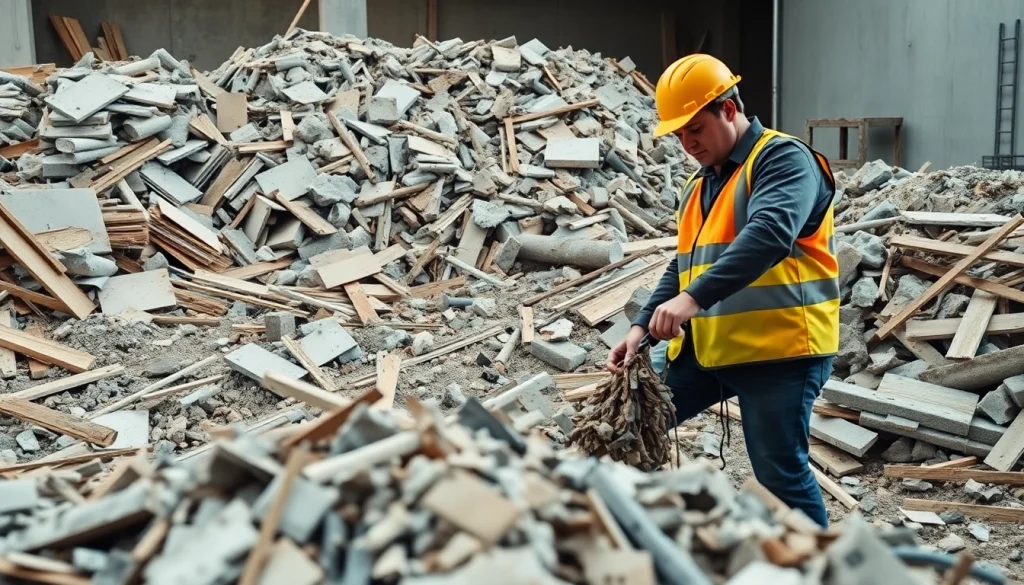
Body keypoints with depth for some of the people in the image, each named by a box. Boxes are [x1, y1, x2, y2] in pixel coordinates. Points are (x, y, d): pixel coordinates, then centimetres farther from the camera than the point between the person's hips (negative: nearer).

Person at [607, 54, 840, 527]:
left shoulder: (783, 159, -10)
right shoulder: (699, 185, 17)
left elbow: (769, 235, -28)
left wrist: (693, 299, -37)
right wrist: (642, 326, 4)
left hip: (778, 348, -8)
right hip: (704, 346, 9)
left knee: (780, 476, -3)